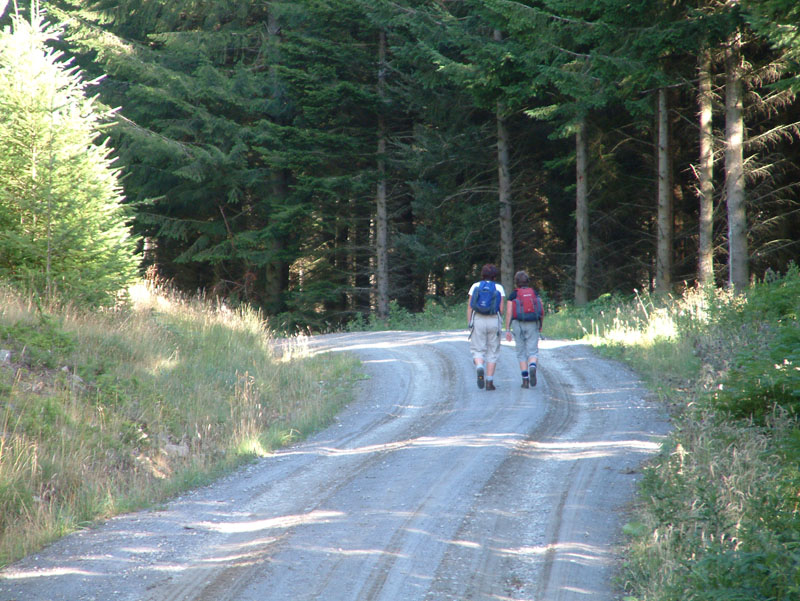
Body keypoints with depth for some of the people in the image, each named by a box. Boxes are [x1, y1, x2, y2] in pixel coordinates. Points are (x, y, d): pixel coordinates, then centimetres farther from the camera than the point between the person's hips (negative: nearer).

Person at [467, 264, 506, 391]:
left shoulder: (475, 286, 5)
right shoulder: (499, 288, 3)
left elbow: (469, 307, 0)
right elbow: (502, 309, -2)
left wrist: (469, 324, 3)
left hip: (478, 320, 0)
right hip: (494, 321, 0)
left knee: (478, 350, 6)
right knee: (492, 352, 9)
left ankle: (479, 367, -26)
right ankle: (489, 381, 5)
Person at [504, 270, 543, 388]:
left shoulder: (513, 295, 1)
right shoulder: (534, 294, 7)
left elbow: (508, 312, -7)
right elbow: (542, 312, 5)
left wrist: (507, 330, -6)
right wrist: (540, 325, 20)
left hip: (518, 325, -1)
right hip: (533, 325, 1)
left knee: (522, 353, 10)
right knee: (533, 353, 1)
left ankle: (525, 380, 3)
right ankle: (532, 368, -31)